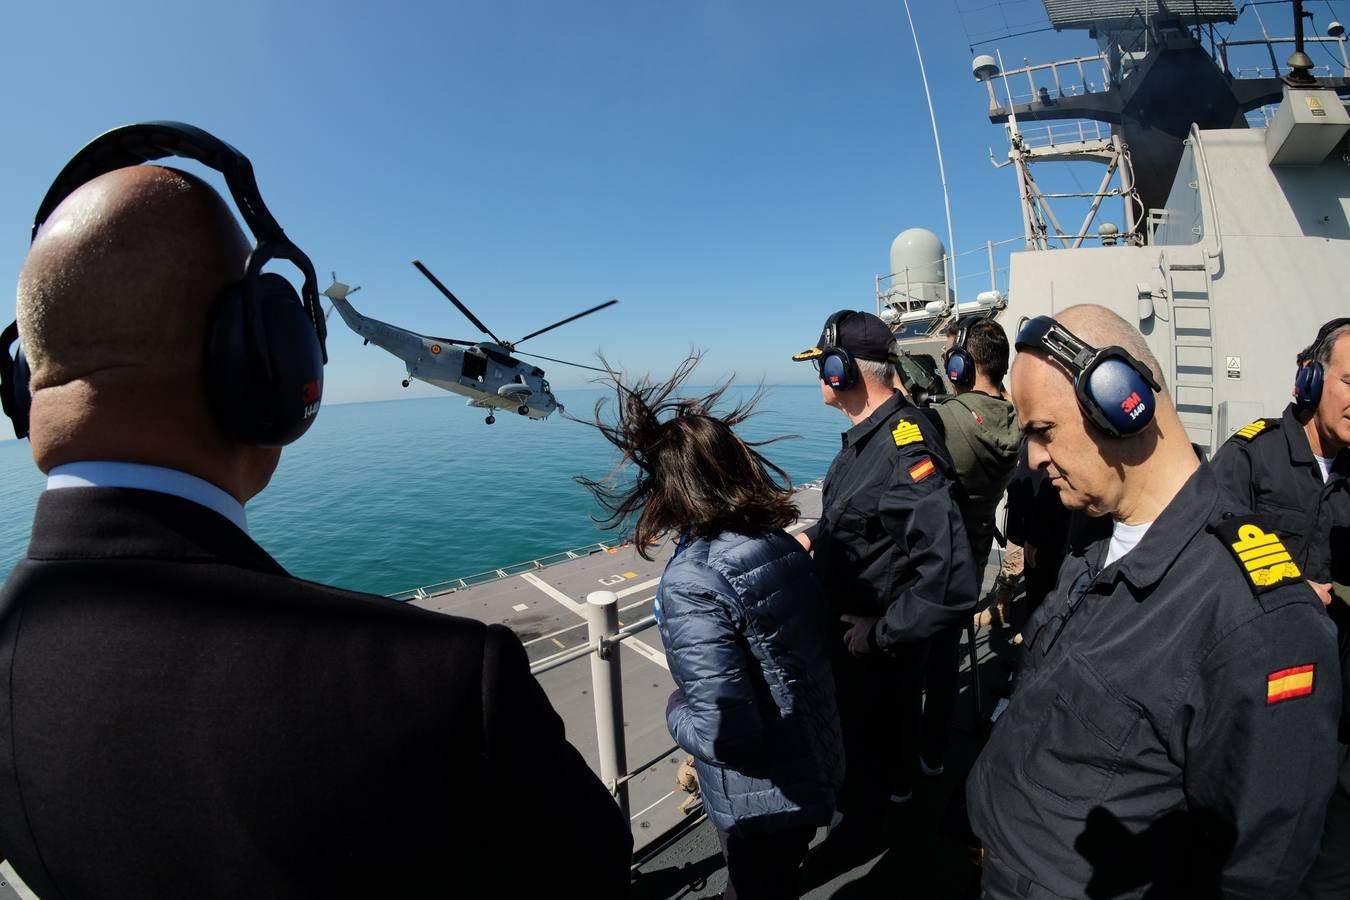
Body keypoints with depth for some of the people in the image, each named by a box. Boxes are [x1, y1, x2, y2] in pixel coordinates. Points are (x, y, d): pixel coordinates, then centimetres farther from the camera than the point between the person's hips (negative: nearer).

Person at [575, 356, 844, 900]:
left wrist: (677, 709, -12)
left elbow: (723, 733, -32)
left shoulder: (692, 581, -31)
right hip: (820, 766, 6)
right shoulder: (782, 543, -9)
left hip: (764, 799, -6)